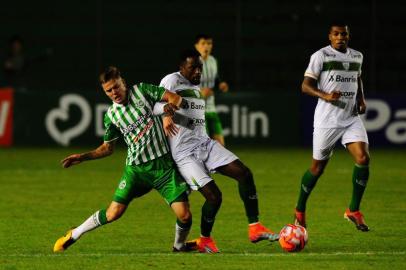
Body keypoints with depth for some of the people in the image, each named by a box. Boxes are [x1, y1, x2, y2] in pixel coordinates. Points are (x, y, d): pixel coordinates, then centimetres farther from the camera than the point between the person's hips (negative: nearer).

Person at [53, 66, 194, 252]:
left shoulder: (142, 90, -1)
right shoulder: (111, 115, 3)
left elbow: (176, 98, -4)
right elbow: (107, 148, 13)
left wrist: (171, 106, -27)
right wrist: (82, 157, 1)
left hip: (164, 165, 0)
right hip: (136, 169, 0)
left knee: (184, 216, -10)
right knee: (114, 213, -10)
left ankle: (179, 247, 20)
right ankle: (73, 235, 10)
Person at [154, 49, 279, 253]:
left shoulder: (198, 86, 18)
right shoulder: (172, 81, -8)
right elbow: (156, 104, -22)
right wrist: (166, 114, -40)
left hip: (204, 143, 8)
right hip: (184, 153, -8)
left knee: (244, 173, -9)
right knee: (214, 196, -16)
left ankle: (254, 228, -5)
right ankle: (204, 240, 10)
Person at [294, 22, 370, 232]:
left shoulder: (357, 56, 11)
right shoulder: (321, 56, -6)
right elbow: (306, 86, -8)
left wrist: (361, 99, 10)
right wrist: (325, 96, -26)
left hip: (352, 118, 4)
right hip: (327, 120, -4)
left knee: (363, 158, -15)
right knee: (317, 167, 3)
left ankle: (354, 210, -3)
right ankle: (300, 211, 24)